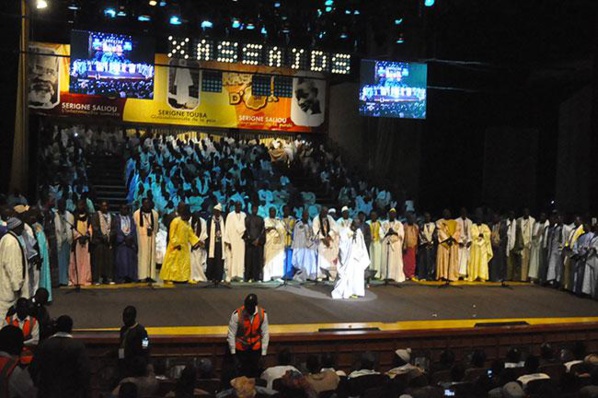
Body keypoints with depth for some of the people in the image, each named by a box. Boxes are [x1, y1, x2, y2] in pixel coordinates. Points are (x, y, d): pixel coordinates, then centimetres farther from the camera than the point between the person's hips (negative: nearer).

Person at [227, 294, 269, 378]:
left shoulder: (262, 314, -13)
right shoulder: (237, 314, -20)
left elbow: (265, 333, -5)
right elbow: (231, 334, -11)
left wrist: (264, 352, -2)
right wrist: (232, 351, -7)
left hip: (256, 348, 2)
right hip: (241, 349, -2)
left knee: (255, 373, 11)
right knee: (243, 372, 9)